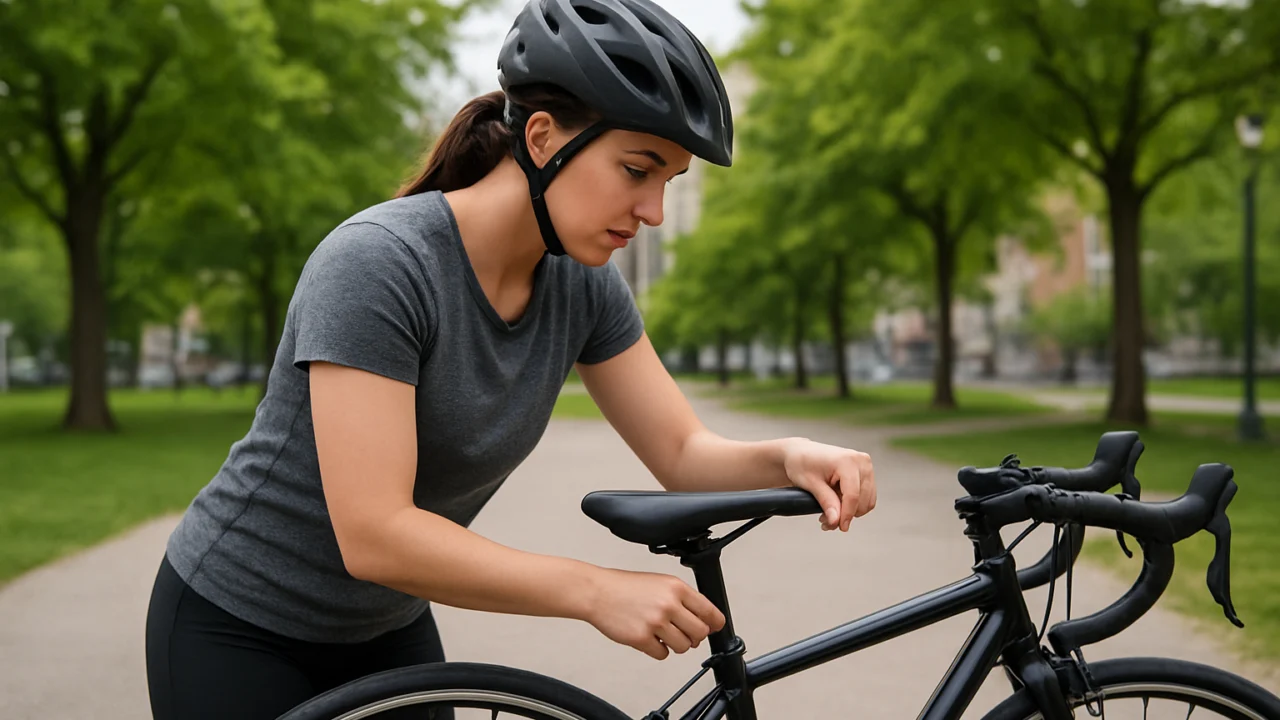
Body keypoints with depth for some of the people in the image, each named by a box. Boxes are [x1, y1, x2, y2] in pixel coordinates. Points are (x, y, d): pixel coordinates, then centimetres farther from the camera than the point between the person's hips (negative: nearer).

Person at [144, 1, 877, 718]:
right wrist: (596, 590, -36)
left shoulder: (582, 285, -9)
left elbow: (682, 452, -6)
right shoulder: (377, 263, -29)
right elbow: (372, 533, -33)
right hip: (238, 630, -6)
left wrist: (787, 457, -27)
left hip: (385, 628, 6)